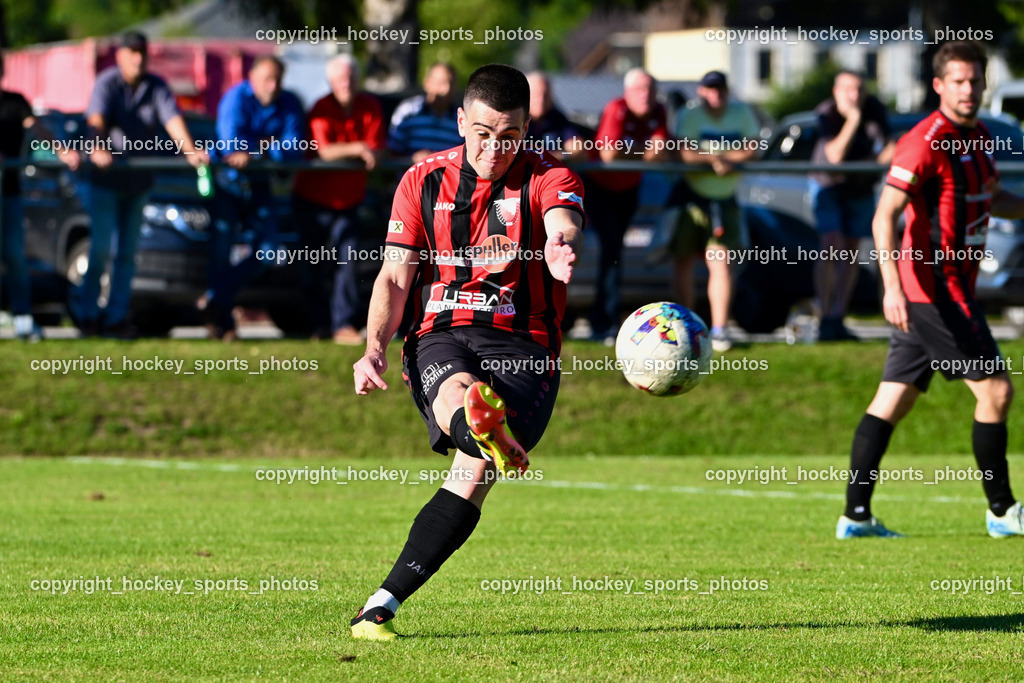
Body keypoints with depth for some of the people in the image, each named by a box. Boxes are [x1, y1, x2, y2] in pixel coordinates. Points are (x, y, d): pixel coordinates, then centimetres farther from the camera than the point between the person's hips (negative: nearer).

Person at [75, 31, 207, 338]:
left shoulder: (156, 86, 3)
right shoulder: (107, 82, -9)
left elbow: (172, 118, -9)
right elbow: (96, 119, -25)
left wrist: (190, 150, -27)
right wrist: (99, 149, -44)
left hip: (139, 181, 4)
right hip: (106, 179, -4)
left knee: (128, 252, 6)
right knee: (101, 248, -7)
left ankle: (115, 317, 11)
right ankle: (85, 307, 11)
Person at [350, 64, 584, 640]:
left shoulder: (550, 178, 3)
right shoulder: (423, 181, 12)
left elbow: (564, 224, -21)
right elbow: (395, 276, 9)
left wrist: (563, 246, -48)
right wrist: (376, 347, -10)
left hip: (523, 344, -2)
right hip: (441, 337, 2)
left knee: (476, 472, -23)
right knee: (455, 393, -36)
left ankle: (384, 603, -22)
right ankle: (481, 427, -74)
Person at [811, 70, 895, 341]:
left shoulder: (874, 108, -12)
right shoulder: (826, 113, -22)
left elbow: (889, 147, -5)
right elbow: (835, 155, -33)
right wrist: (853, 119, -39)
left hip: (860, 188, 4)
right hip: (829, 185, -4)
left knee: (850, 252, 3)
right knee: (832, 247, -17)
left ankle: (838, 319, 8)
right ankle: (826, 318, -14)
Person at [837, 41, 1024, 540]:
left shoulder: (978, 137, 12)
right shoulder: (926, 141, -15)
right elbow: (885, 215, -21)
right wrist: (892, 286, -30)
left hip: (950, 289, 9)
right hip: (935, 288, -9)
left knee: (891, 402, 7)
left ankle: (856, 516, 7)